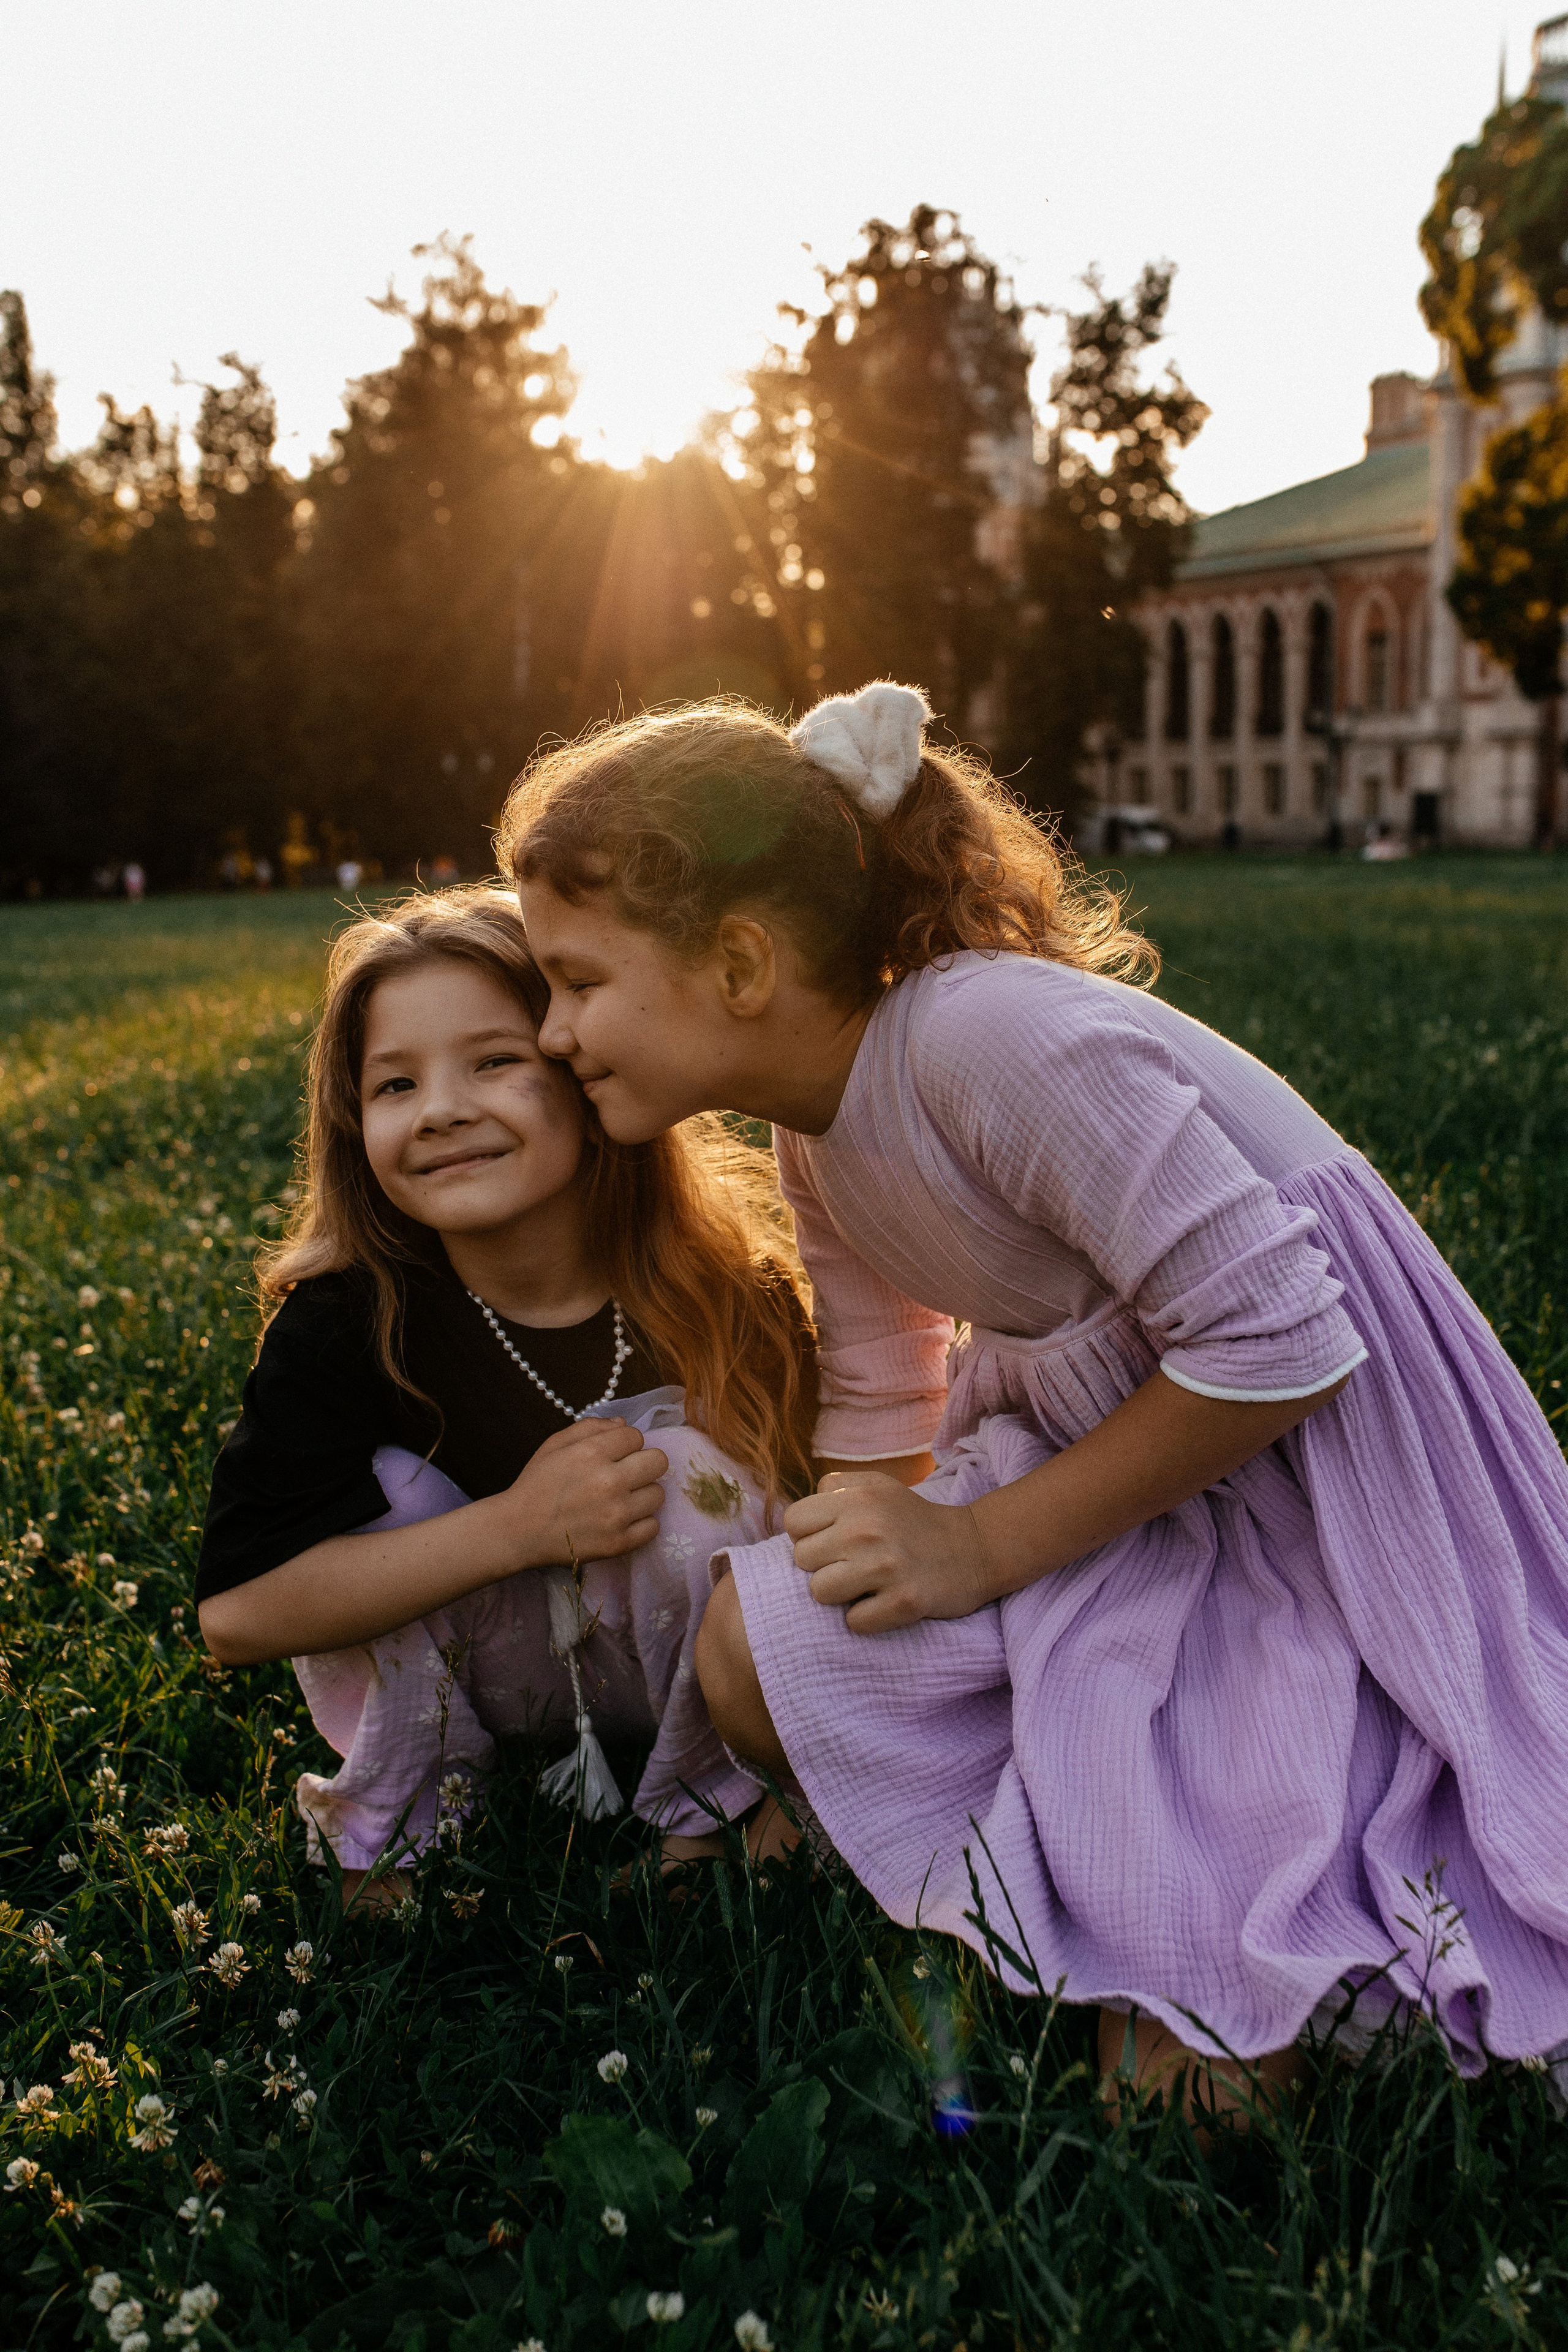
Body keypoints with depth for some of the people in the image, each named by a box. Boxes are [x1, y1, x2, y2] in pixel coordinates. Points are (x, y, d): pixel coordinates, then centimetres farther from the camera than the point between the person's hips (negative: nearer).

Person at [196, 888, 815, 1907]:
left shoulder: (725, 1290, -22)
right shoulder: (344, 1317, -23)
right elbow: (236, 1611, -28)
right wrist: (517, 1526, -36)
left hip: (687, 1667, 0)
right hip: (453, 1668, 0)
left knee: (690, 1467, -27)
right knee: (383, 1488, -26)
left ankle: (705, 1810, -5)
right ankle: (395, 1822, -2)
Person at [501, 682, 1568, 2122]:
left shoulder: (992, 1034, -27)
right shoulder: (820, 1135, 3)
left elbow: (1277, 1344, -26)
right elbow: (878, 1420, 13)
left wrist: (983, 1545, -18)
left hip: (1321, 1492, -8)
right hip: (1125, 1471, 9)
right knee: (767, 1651, -8)